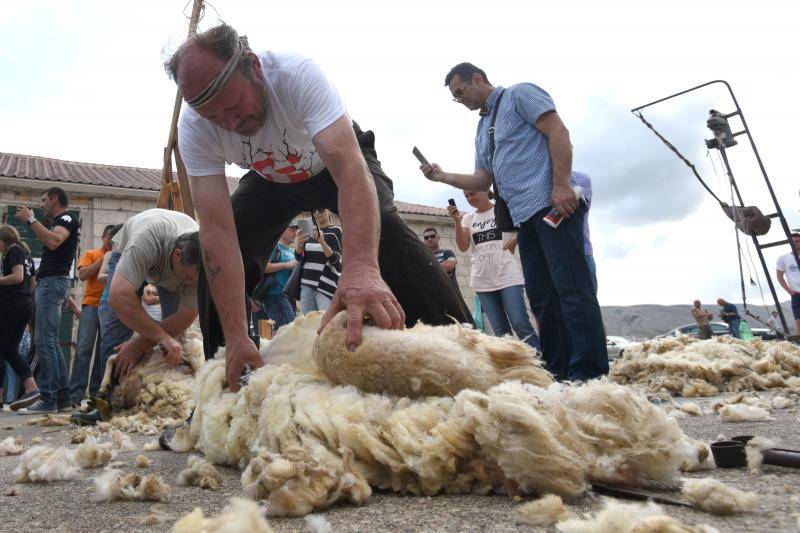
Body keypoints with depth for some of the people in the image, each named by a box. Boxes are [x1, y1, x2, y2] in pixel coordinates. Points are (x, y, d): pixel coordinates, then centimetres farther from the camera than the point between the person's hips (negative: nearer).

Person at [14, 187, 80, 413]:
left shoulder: (68, 218, -3)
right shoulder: (59, 222, 25)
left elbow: (53, 241, -21)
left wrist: (31, 219, -14)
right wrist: (32, 221, 24)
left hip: (53, 281, -10)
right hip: (49, 281, 10)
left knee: (44, 341, -14)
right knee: (51, 342, 8)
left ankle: (48, 399, -15)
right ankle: (62, 398, 9)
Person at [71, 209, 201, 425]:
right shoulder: (147, 240, -47)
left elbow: (185, 317, -31)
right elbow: (119, 297, -53)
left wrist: (140, 344, -38)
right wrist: (162, 337, -53)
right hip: (127, 252, -1)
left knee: (179, 329, -15)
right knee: (115, 318, -20)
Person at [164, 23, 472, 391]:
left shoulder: (297, 74, -38)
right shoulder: (193, 127, -27)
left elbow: (349, 167, -51)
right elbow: (218, 230, -33)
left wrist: (360, 267, -68)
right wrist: (236, 336, -41)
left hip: (332, 163, -3)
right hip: (269, 179, 3)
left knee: (383, 230, -31)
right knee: (215, 262, -14)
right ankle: (223, 387, 5)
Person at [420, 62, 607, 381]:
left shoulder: (519, 95, 5)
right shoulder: (482, 131, 26)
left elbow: (558, 132, -7)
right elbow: (483, 180, 24)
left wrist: (560, 185, -19)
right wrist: (443, 176, 10)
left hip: (553, 204, -9)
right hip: (524, 216, 9)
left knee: (570, 287, -14)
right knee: (541, 296, 5)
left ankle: (590, 372, -14)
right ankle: (559, 370, 9)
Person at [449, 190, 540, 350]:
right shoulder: (468, 218, 13)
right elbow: (463, 247, 1)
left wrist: (513, 241, -8)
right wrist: (457, 221, -10)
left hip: (507, 275, -4)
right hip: (482, 280, 4)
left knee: (520, 324, -12)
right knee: (500, 331, 3)